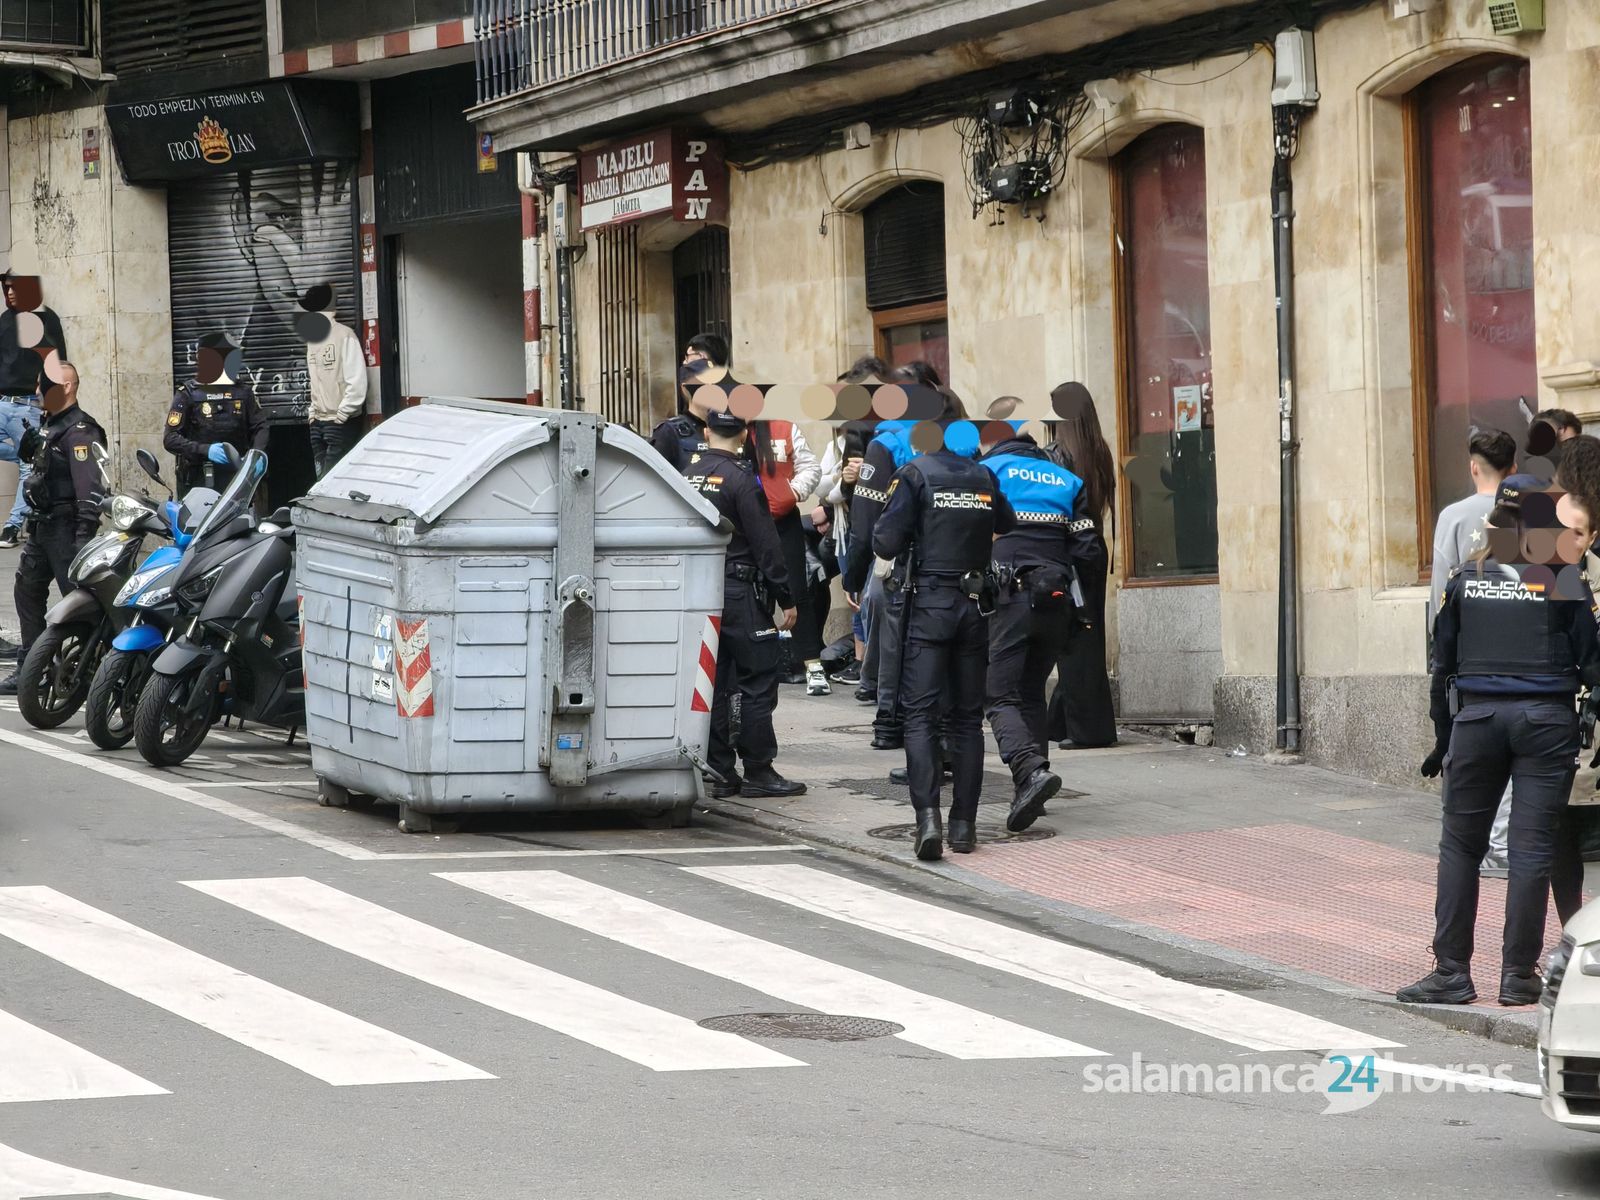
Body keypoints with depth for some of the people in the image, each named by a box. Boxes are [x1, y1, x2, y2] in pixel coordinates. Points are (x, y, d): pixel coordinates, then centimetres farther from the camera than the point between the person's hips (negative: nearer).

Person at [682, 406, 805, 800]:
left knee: (713, 685, 9)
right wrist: (786, 599, -8)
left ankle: (719, 772, 10)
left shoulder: (688, 473, 7)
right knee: (758, 682, -1)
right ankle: (758, 771, -1)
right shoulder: (741, 477, -12)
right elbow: (765, 544, -13)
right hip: (739, 591, -7)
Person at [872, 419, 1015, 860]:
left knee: (920, 716, -5)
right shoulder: (985, 478, 7)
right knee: (966, 717, 10)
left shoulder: (916, 474, -6)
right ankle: (964, 824, 7)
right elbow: (1009, 530, 12)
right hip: (975, 607, 4)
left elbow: (887, 543, -10)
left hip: (929, 605, -4)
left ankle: (927, 818, -21)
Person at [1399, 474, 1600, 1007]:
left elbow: (1442, 665, 9)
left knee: (1460, 844, 9)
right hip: (1546, 719, -2)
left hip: (1477, 718, 2)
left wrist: (1443, 738, 17)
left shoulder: (1464, 582, 5)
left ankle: (1452, 971, 5)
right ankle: (1518, 973, 2)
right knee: (1532, 847, 2)